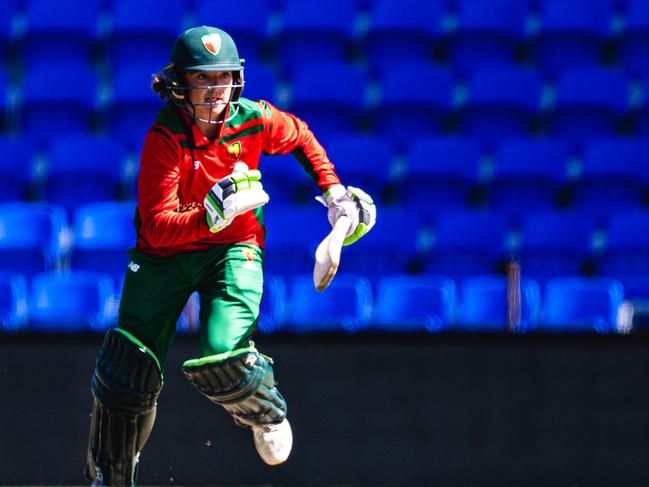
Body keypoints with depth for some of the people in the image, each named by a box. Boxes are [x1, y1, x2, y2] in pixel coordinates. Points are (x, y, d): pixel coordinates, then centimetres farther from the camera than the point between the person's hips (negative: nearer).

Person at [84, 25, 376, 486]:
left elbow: (300, 136, 15)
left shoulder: (254, 120, -11)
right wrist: (211, 216, -42)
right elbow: (157, 226, -27)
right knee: (127, 376, -4)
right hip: (164, 256, 0)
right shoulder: (164, 137, -20)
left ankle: (266, 412, 13)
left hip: (233, 250, 0)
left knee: (221, 362, -24)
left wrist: (332, 190, 12)